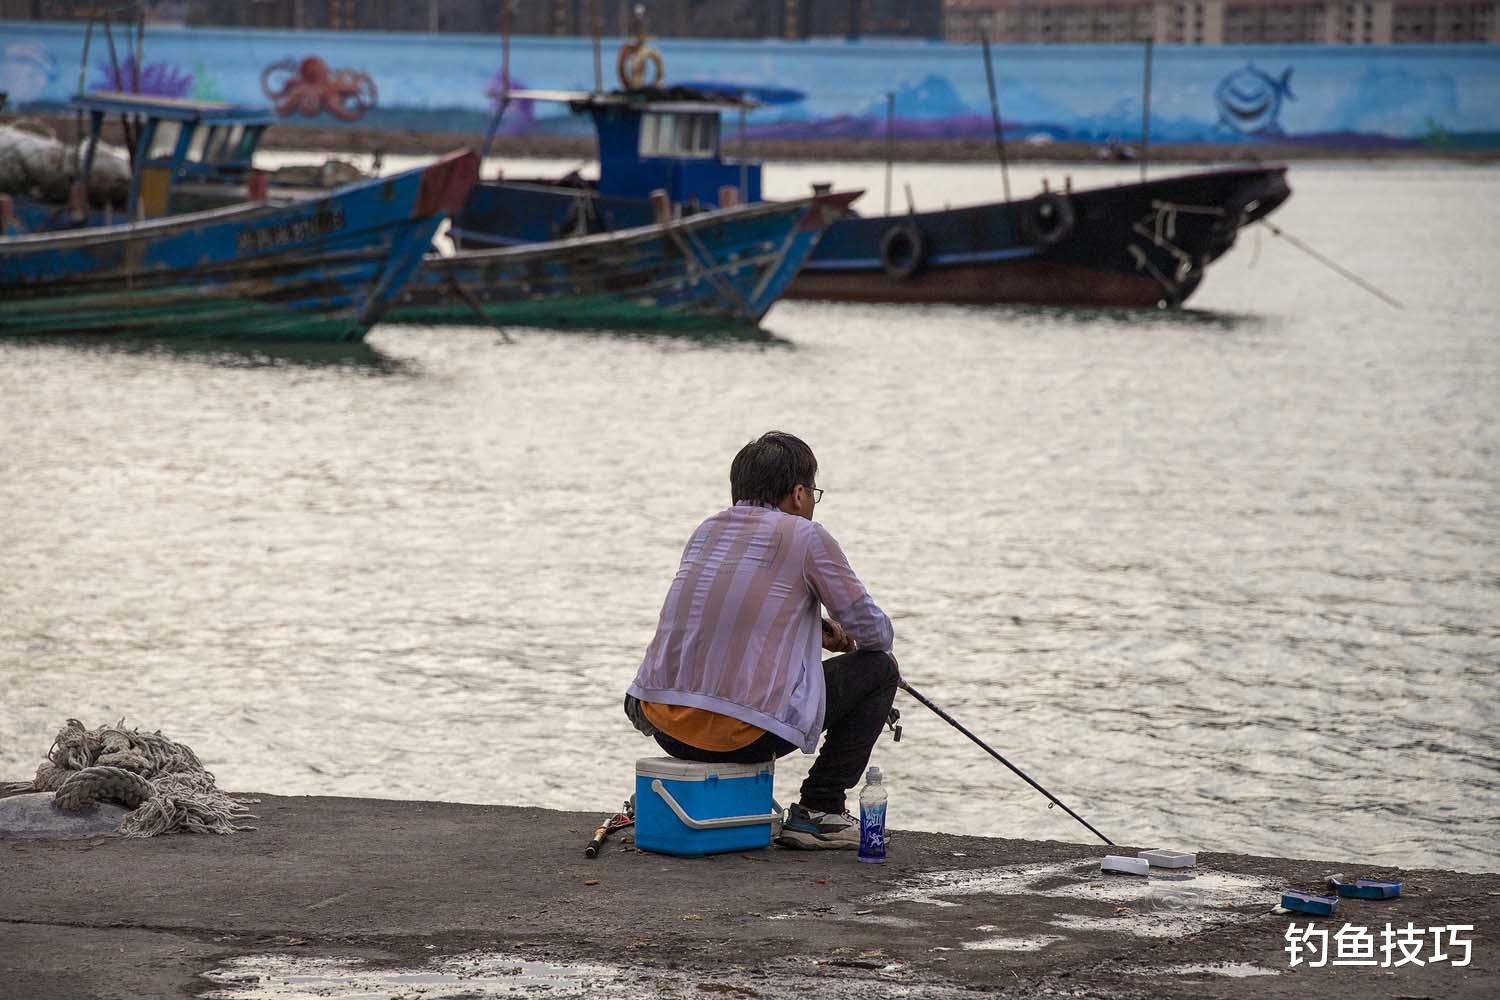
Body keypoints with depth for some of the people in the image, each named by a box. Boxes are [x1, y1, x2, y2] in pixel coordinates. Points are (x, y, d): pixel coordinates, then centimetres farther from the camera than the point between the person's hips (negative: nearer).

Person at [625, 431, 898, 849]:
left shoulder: (708, 529, 16)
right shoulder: (804, 536, -2)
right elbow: (875, 632, 5)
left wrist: (814, 626, 30)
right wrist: (847, 638, 28)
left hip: (664, 726, 7)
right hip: (744, 733, -7)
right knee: (879, 669, 12)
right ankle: (818, 812, 10)